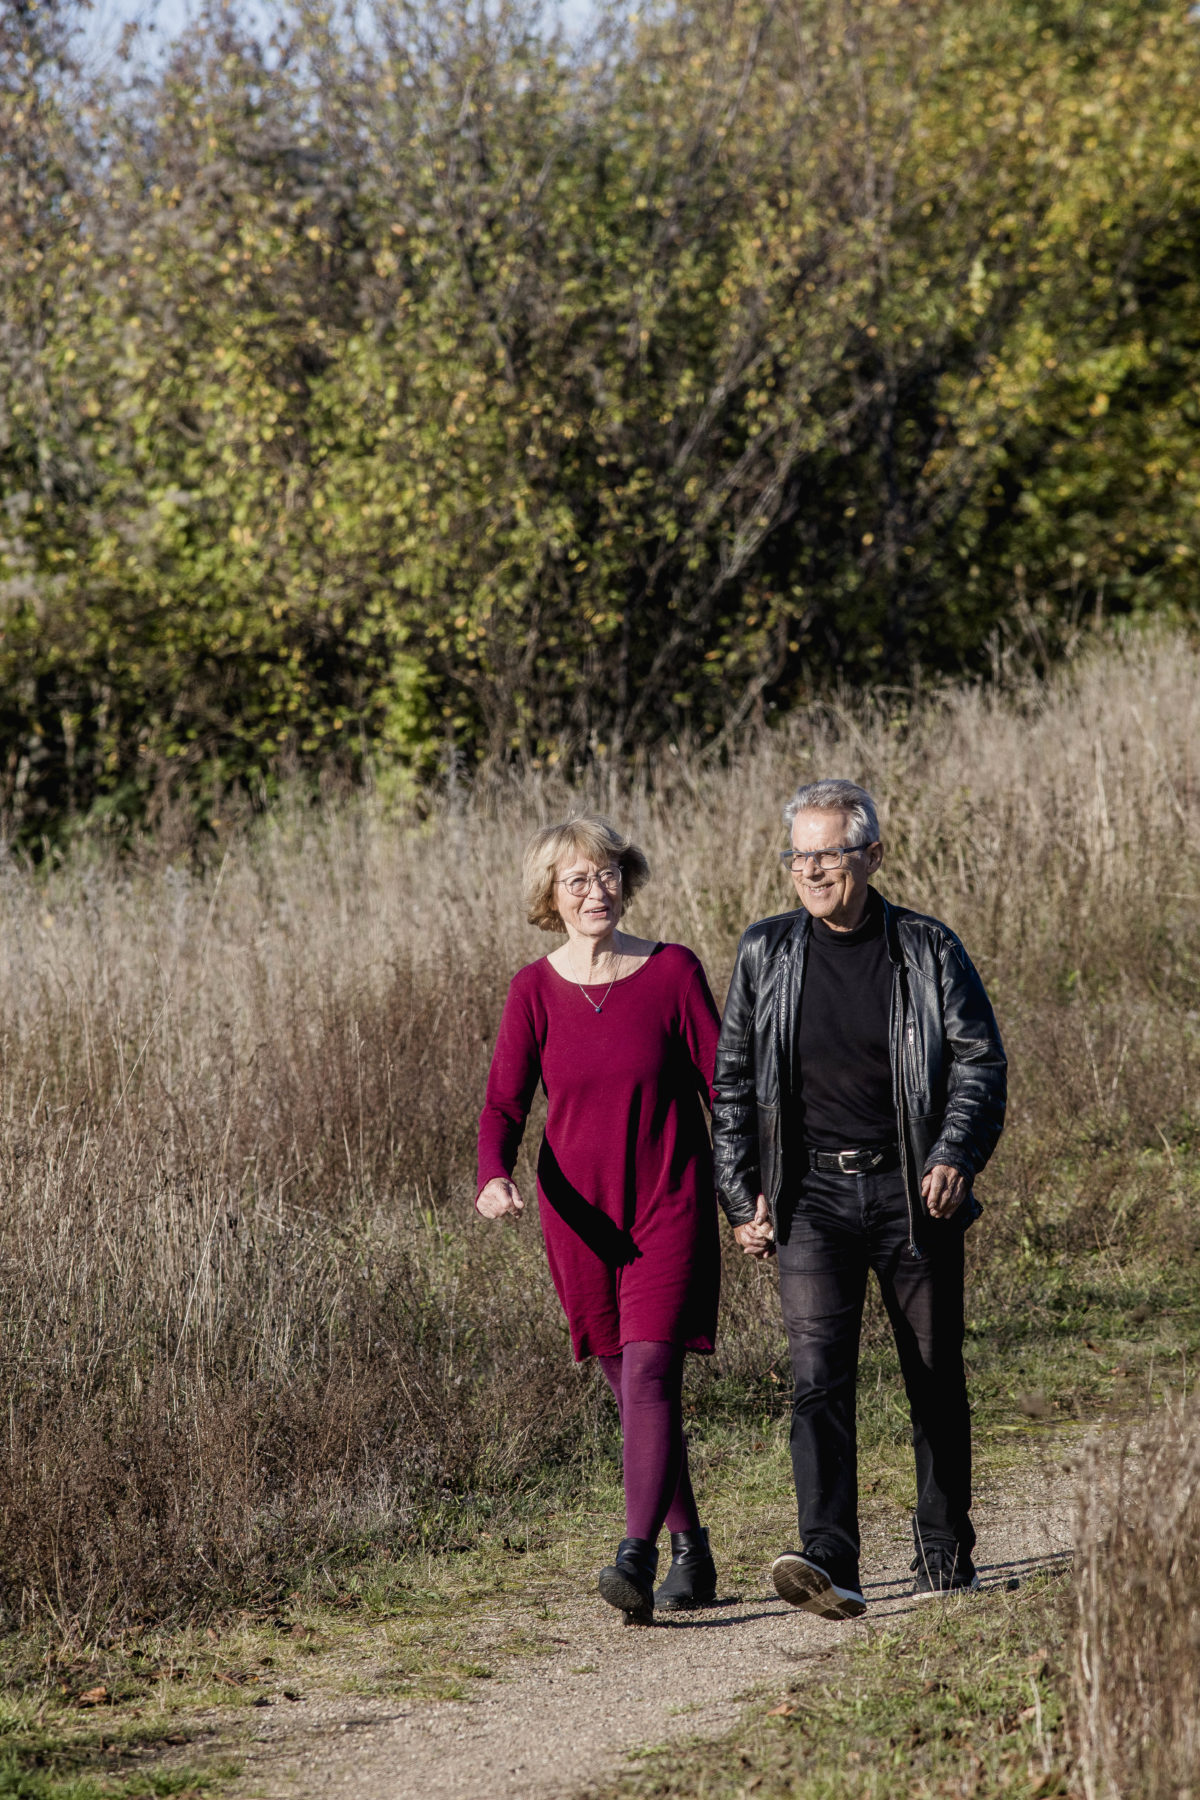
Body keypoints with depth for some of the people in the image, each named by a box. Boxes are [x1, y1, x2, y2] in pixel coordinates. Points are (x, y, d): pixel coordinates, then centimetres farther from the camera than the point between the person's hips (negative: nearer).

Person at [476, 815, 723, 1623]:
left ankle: (635, 1558, -23)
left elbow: (722, 1086, -1)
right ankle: (692, 1553, 24)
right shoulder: (535, 991, 0)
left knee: (650, 1374, -16)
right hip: (581, 1217, 3)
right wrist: (495, 1179, -21)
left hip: (669, 1207, -3)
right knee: (636, 1390, 10)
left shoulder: (673, 972, -4)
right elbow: (504, 1105, -2)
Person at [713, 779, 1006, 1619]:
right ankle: (830, 1564, -24)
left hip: (912, 1190, 0)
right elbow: (733, 1083, 11)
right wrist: (742, 1196, 4)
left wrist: (954, 1156, -14)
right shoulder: (766, 954, 5)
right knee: (818, 1374, -15)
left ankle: (945, 1550, 24)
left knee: (936, 1381, 7)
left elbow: (980, 1061, 1)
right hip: (813, 1193, 0)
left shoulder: (928, 949, 1)